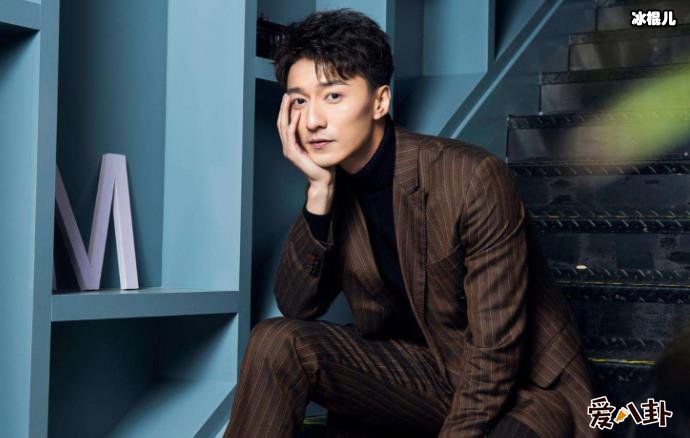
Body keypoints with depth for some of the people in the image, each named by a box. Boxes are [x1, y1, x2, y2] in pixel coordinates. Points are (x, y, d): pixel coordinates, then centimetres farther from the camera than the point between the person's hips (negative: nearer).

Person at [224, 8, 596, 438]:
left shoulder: (475, 179, -22)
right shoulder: (333, 186, -3)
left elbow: (497, 351, -21)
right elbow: (298, 308, -7)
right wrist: (320, 190, -18)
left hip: (528, 385, -5)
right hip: (428, 369, 6)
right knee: (276, 342, -16)